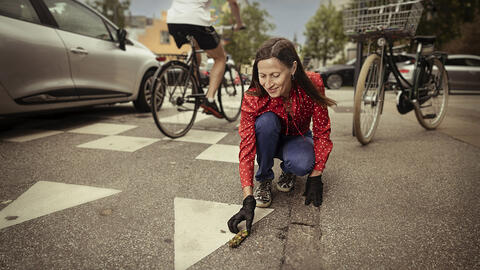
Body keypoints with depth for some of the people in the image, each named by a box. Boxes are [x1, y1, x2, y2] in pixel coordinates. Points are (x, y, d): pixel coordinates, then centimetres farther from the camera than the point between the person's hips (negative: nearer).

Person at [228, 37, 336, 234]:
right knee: (266, 120, -35)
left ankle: (288, 171, 4)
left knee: (301, 164, -35)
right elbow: (246, 149, -32)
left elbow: (322, 131, -18)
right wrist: (248, 200, -39)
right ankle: (264, 180, -12)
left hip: (297, 138, 0)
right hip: (269, 140, 0)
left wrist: (315, 178, -18)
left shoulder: (312, 85, -27)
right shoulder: (253, 98, -30)